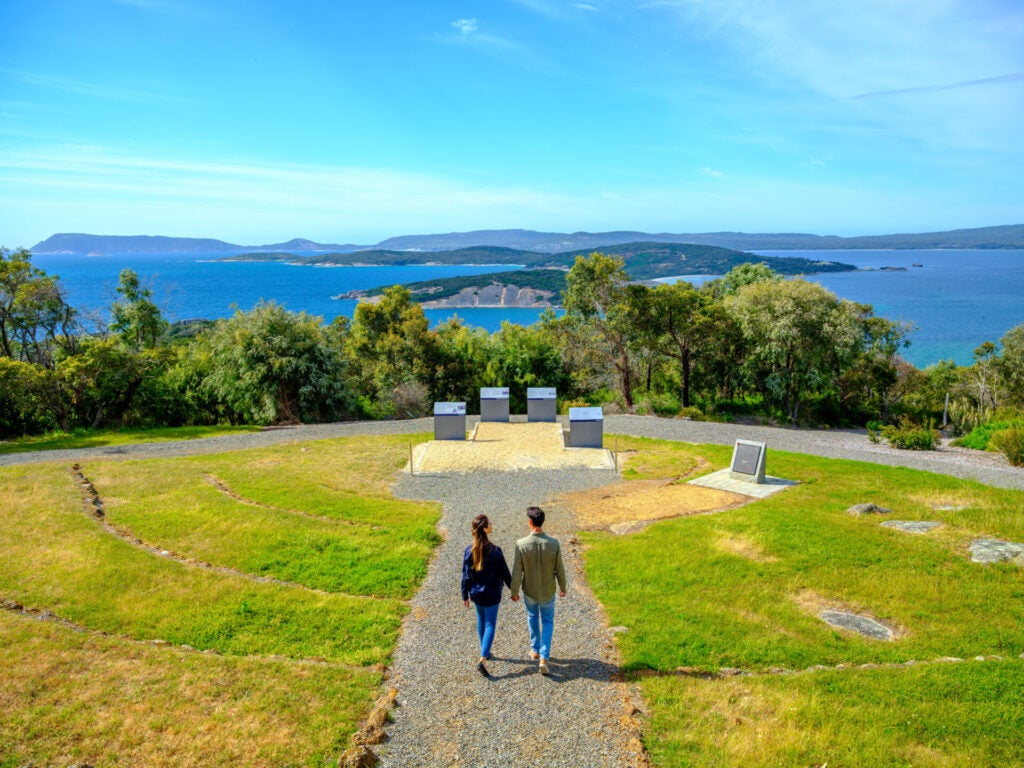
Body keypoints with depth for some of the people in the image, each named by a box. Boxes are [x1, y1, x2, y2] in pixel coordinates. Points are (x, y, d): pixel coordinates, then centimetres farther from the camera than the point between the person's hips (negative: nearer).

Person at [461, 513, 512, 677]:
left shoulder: (469, 550, -10)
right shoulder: (495, 550, -20)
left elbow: (466, 576, -3)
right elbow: (505, 573, -10)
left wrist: (465, 595, 9)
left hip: (476, 593, 4)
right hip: (492, 594, -4)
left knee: (481, 621, 23)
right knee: (490, 625, 3)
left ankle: (485, 651, 38)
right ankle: (483, 660, -7)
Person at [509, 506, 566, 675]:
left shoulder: (521, 544, -23)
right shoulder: (554, 543, -20)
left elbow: (517, 571, -14)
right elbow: (559, 569, -9)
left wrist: (514, 591, 1)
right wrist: (562, 588, 9)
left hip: (529, 591, 0)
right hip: (548, 592, 0)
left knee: (532, 617, 26)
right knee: (548, 621, 19)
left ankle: (535, 650, 41)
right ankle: (544, 657, 8)